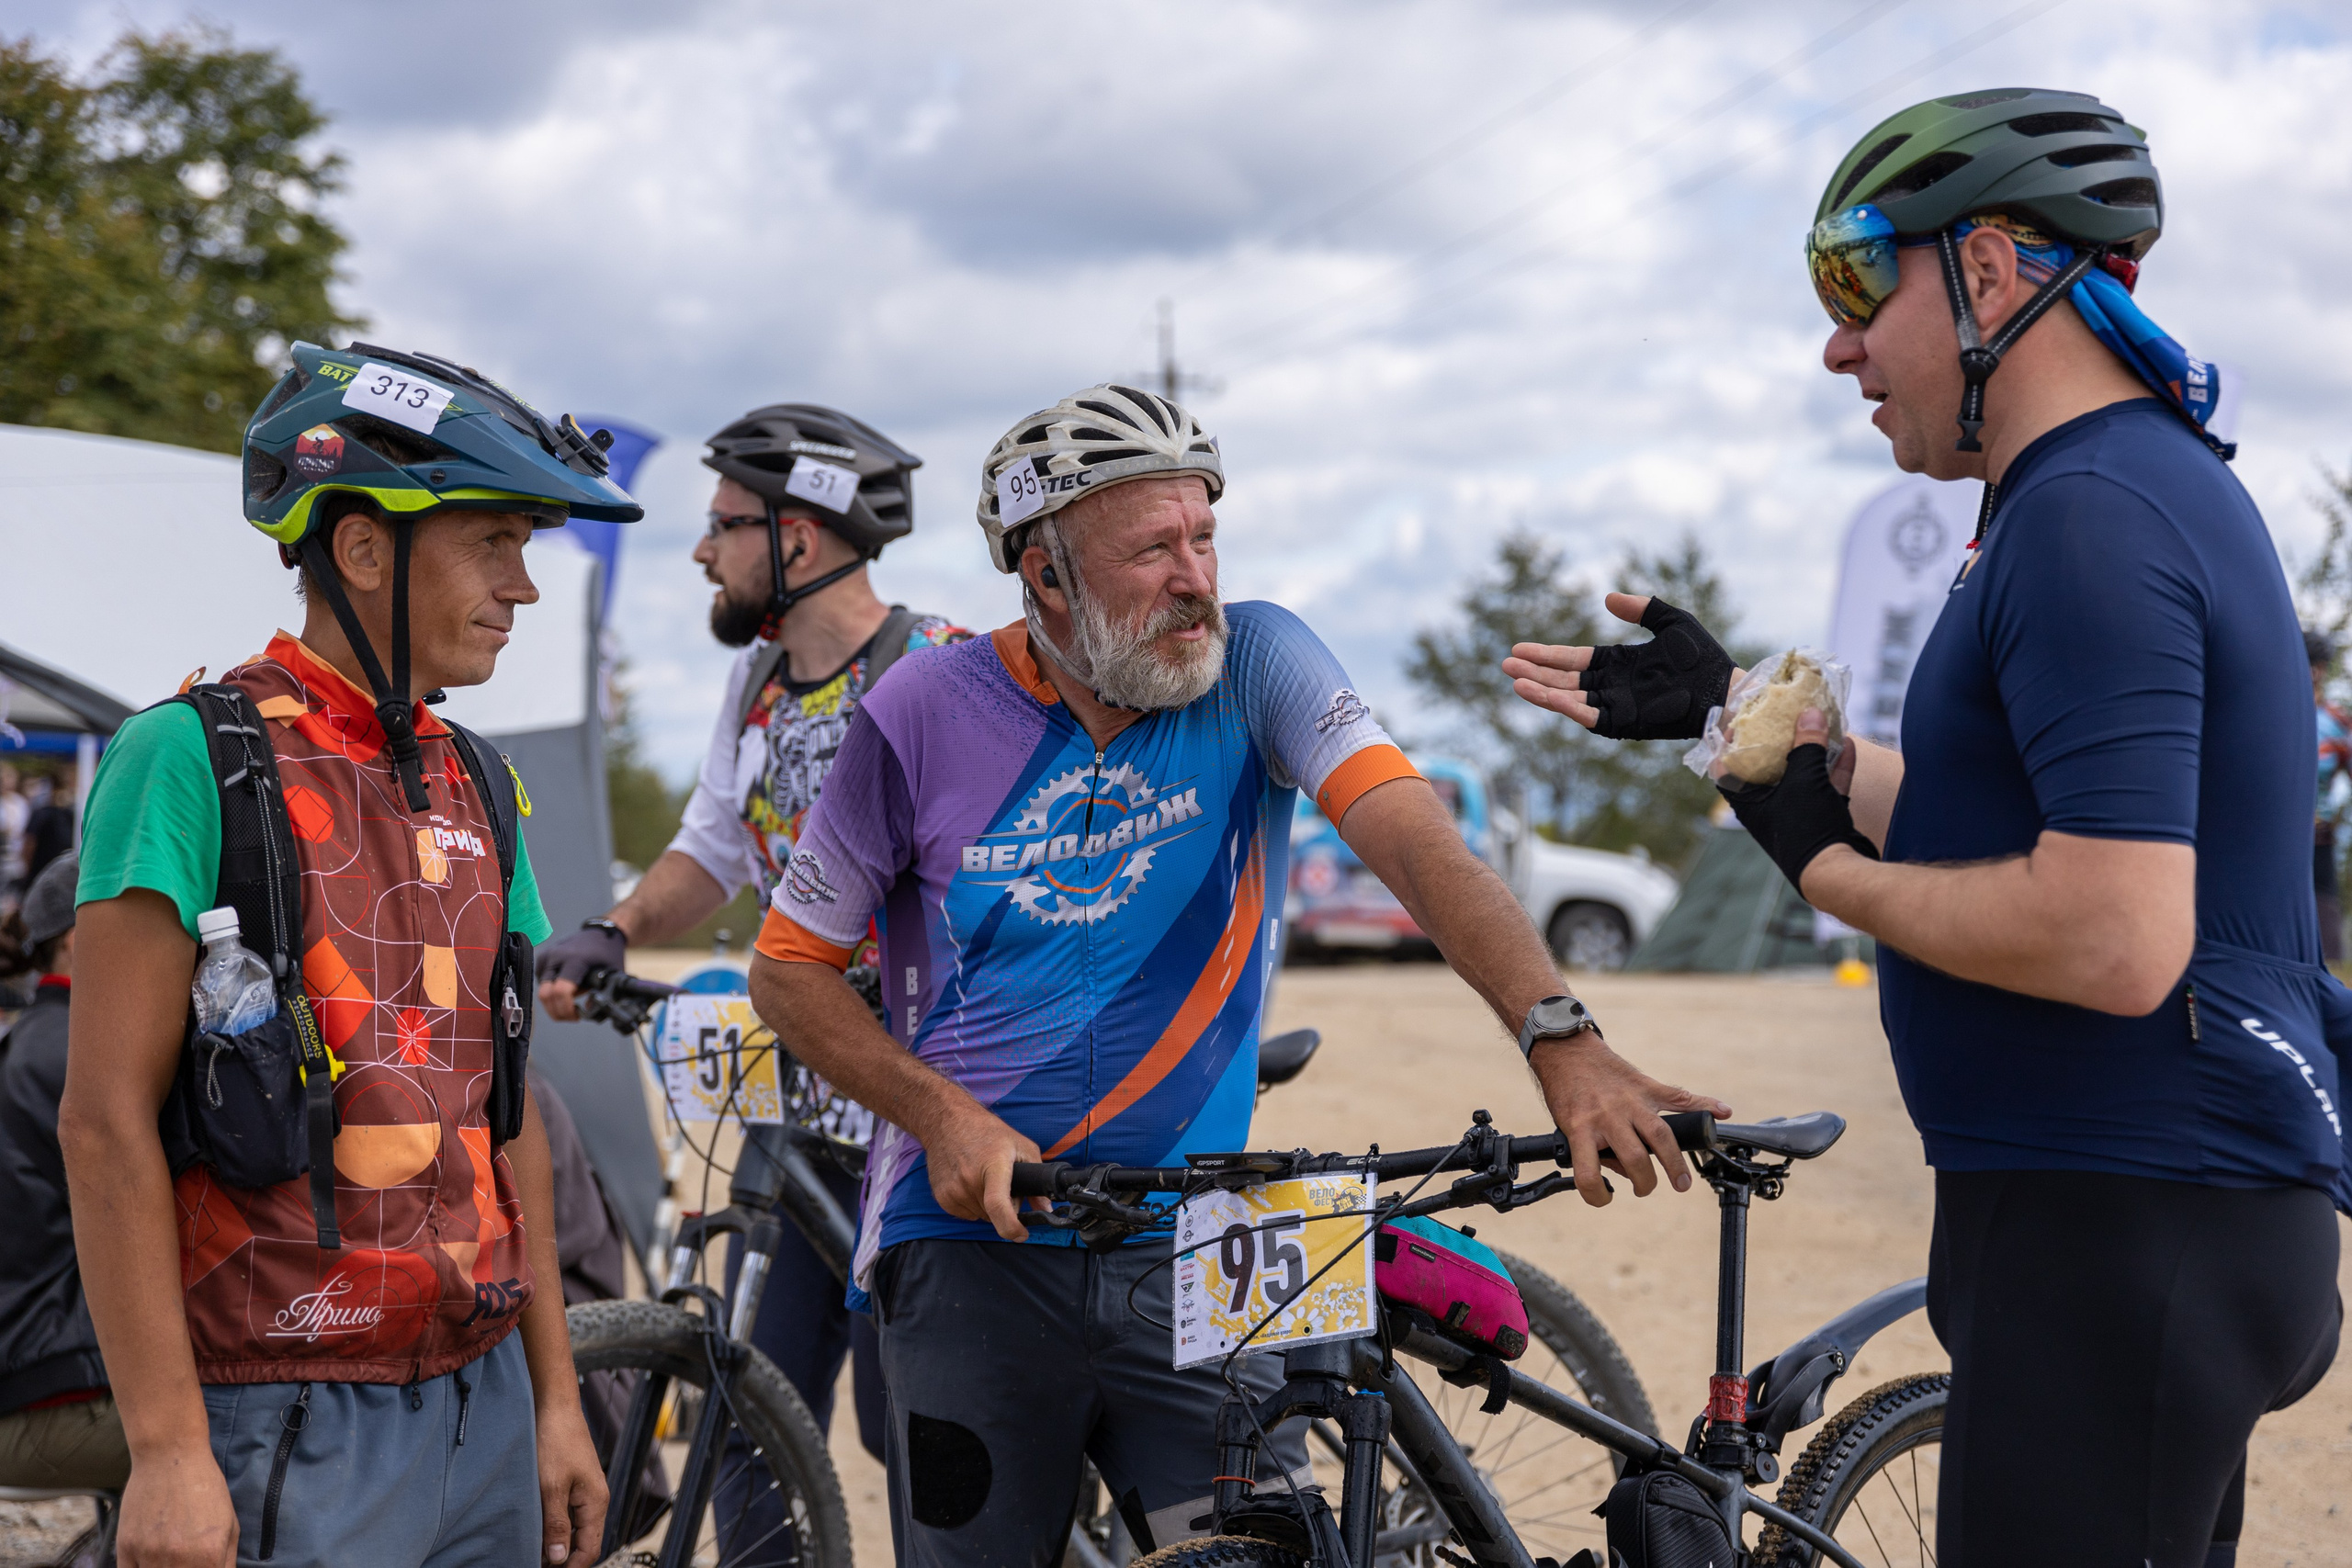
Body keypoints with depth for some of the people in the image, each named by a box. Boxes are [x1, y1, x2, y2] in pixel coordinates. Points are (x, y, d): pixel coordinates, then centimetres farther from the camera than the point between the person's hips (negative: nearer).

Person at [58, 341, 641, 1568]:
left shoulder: (478, 790, 12)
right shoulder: (196, 756, -10)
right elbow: (107, 1120, -13)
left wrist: (556, 1398, 13)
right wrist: (166, 1453, -17)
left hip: (480, 1409, 7)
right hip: (293, 1423, -7)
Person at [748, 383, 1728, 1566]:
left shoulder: (1255, 661, -4)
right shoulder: (927, 714, -5)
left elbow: (1412, 837, -20)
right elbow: (790, 963, 3)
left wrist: (1560, 1036, -35)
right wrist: (943, 1115, -12)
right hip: (971, 1241, 0)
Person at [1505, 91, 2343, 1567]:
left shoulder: (2093, 517, -19)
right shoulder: (2151, 483, 15)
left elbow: (2115, 938, -27)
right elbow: (2013, 821, 23)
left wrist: (1827, 866, -13)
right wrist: (1737, 710, 25)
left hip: (2129, 1232, -11)